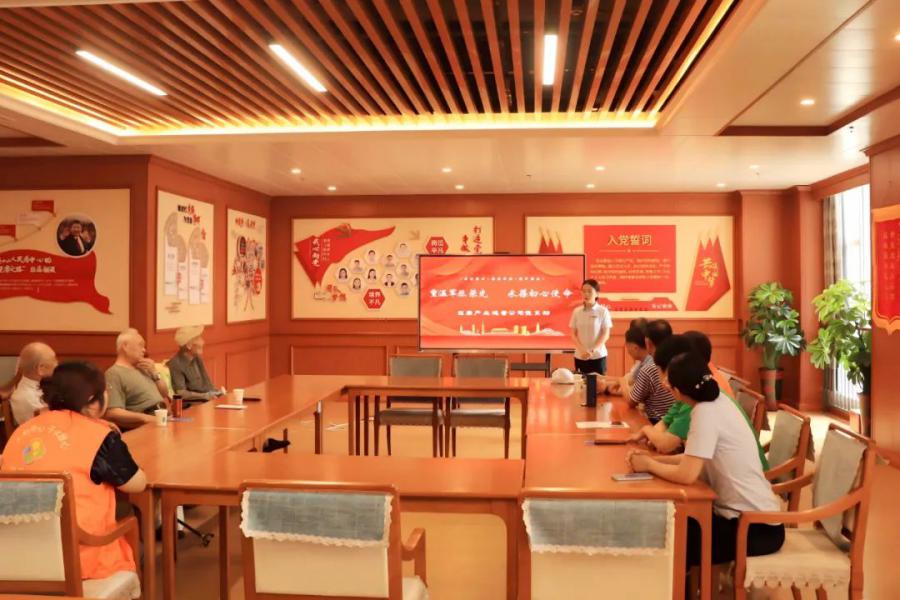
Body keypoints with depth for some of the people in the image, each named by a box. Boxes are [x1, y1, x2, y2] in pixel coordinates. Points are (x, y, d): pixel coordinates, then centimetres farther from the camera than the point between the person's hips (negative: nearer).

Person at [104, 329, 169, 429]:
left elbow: (165, 394, 24)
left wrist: (154, 373, 9)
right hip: (146, 427, -8)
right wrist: (146, 418, -23)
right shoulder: (114, 374, -5)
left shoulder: (141, 368, 21)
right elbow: (112, 413, -16)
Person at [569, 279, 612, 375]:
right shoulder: (577, 311, 3)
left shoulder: (603, 311, -4)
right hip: (580, 356, 2)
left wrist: (592, 350, -16)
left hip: (598, 356, -2)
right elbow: (574, 334, 4)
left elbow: (606, 335, -5)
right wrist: (582, 350, -12)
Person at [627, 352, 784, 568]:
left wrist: (649, 465, -11)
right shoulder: (717, 401, 3)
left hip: (756, 527, -8)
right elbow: (694, 459, 11)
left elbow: (687, 475, -27)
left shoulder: (706, 412, -23)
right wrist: (653, 459, 0)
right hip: (749, 515, 8)